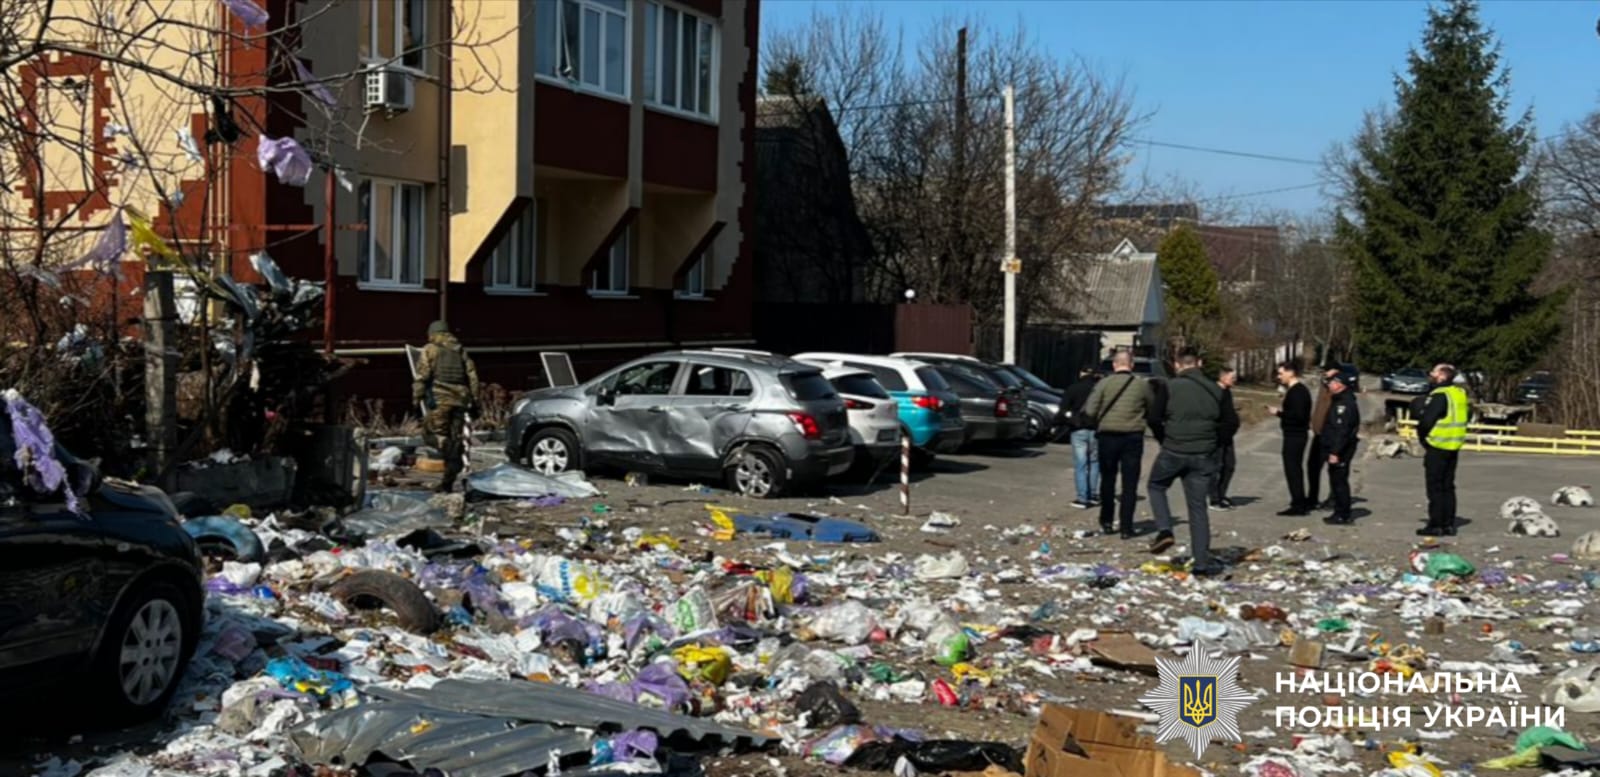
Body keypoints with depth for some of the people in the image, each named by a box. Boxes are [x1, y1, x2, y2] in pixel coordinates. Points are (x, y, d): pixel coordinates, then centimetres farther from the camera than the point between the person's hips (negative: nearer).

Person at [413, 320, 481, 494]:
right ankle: (447, 484, 9)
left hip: (439, 398, -5)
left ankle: (451, 450, -29)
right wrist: (474, 400, 16)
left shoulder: (430, 349, 5)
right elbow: (472, 376, 15)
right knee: (455, 438, 7)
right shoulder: (461, 351, 19)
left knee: (431, 432, 0)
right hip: (460, 399, 5)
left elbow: (422, 375, -6)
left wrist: (417, 396, -6)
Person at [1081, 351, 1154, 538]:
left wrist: (1098, 424, 11)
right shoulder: (1142, 385, -1)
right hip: (1133, 437, 0)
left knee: (1108, 480, 15)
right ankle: (1126, 526, 3)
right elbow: (1151, 412, 7)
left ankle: (1106, 522, 22)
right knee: (1130, 483, 5)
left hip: (1107, 436, 0)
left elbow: (1090, 411, -8)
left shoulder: (1104, 383, -4)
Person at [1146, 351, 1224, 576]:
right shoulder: (1216, 391, 5)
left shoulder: (1170, 387, -4)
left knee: (1156, 486, 23)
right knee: (1198, 507, 8)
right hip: (1203, 456, 2)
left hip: (1173, 452, -2)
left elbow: (1155, 417, -3)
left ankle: (1164, 530, 2)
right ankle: (1202, 562, 5)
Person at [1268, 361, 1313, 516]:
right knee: (1296, 470, 17)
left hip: (1294, 436, -11)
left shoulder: (1296, 392, -18)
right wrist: (1282, 411, 10)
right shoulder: (1300, 389, 14)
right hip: (1297, 434, 11)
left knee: (1292, 470, -6)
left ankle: (1298, 505, -3)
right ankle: (1300, 504, 24)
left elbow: (1298, 415, -25)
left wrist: (1279, 413, -16)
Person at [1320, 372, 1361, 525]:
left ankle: (1343, 515, -1)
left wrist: (1335, 452, -26)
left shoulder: (1346, 404, -19)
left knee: (1339, 481, -6)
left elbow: (1342, 431, -25)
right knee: (1336, 481, 14)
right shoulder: (1338, 401, 15)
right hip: (1334, 449, 11)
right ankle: (1340, 513, 21)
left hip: (1340, 451, -11)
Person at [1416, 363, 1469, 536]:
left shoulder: (1439, 396, -18)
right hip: (1454, 448, 8)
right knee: (1448, 486, 14)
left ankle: (1435, 525, -1)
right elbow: (1461, 420, 13)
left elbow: (1426, 421, -22)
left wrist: (1423, 437, -2)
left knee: (1435, 487, -2)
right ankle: (1449, 524, 17)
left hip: (1437, 448, -8)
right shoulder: (1460, 393, 10)